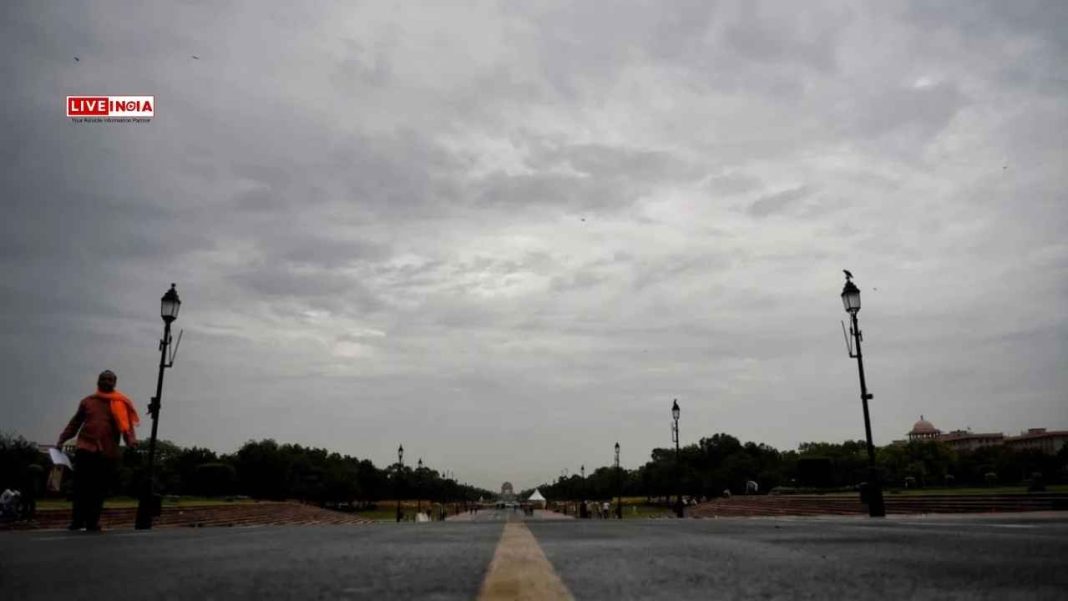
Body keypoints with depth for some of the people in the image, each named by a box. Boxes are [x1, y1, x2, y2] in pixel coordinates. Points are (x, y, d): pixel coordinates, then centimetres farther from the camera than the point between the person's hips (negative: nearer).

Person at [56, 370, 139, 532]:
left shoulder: (120, 404, 8)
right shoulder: (87, 401, 14)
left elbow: (126, 424, -3)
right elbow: (75, 423, 17)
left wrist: (131, 439, -21)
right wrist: (62, 439, 7)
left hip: (108, 452, -1)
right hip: (85, 449, 1)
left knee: (100, 489, 2)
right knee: (81, 486, -3)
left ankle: (92, 522, 9)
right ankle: (77, 521, 4)